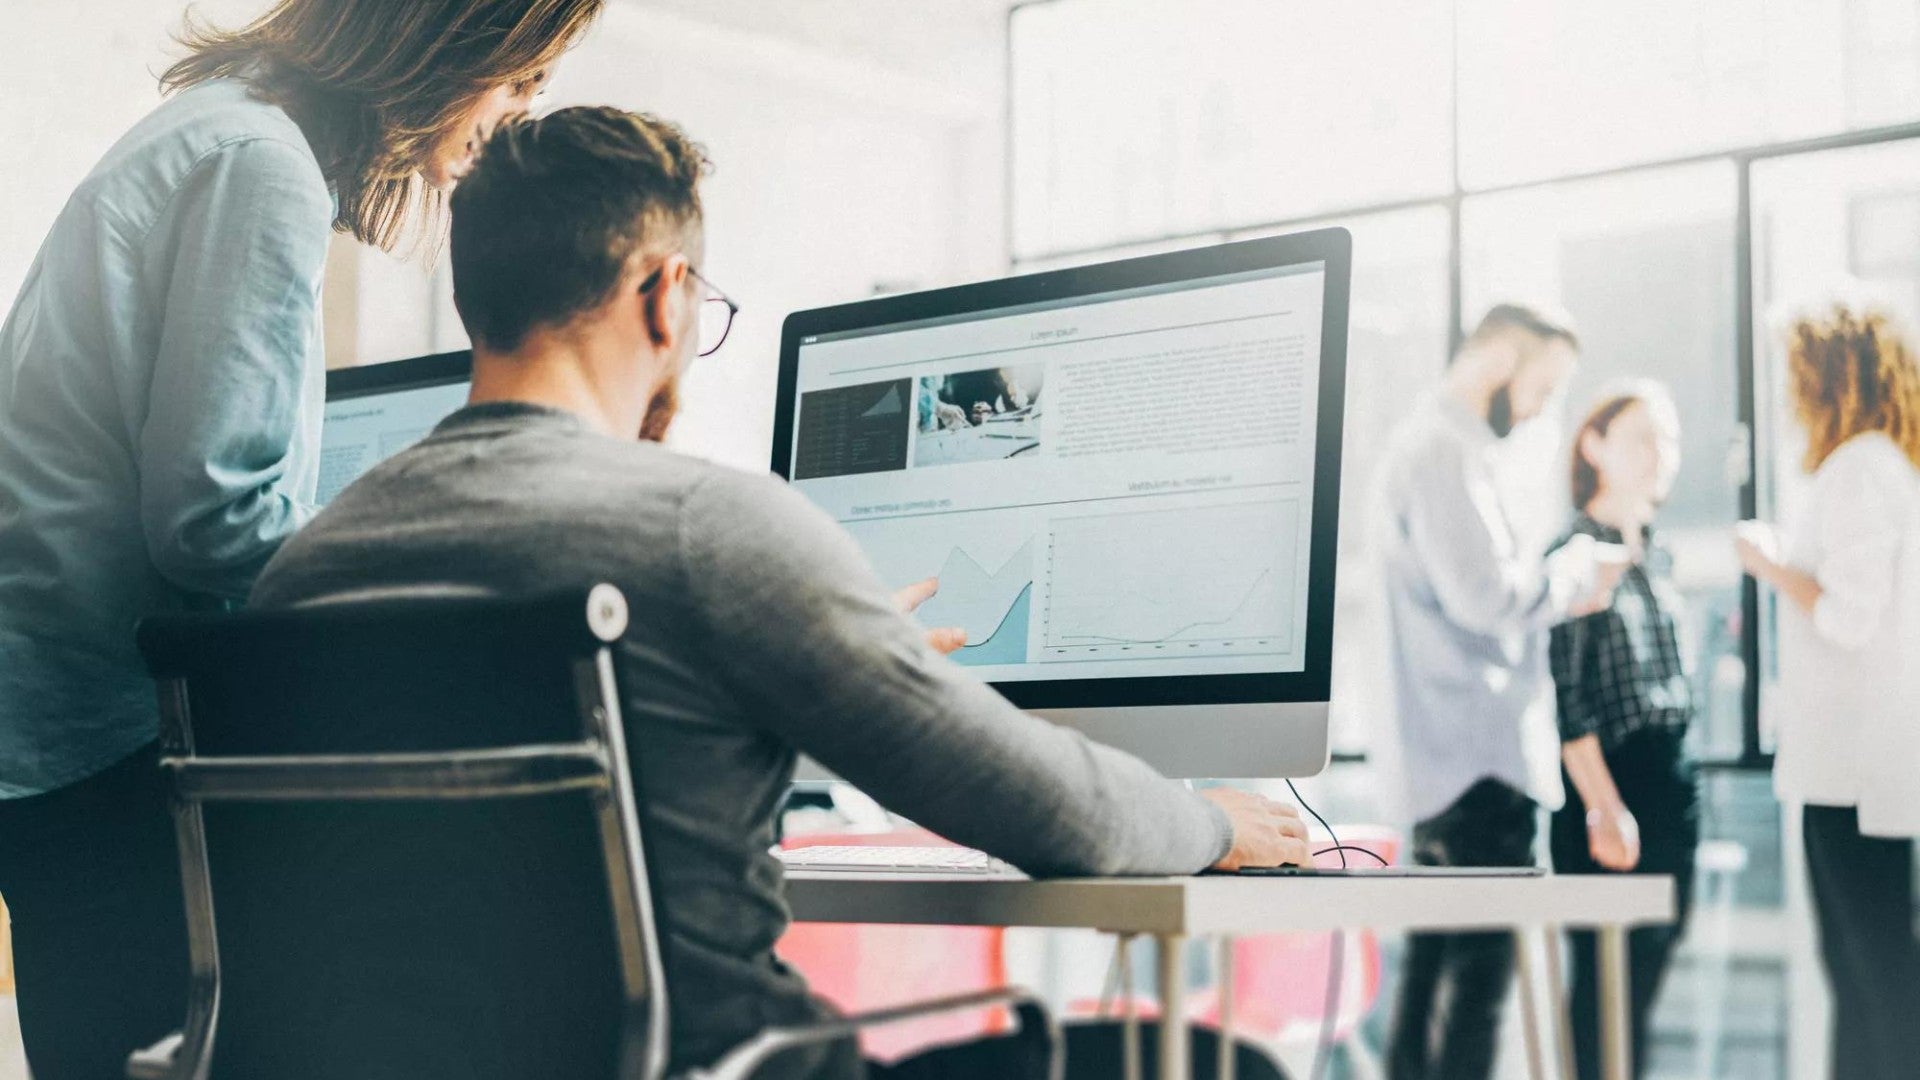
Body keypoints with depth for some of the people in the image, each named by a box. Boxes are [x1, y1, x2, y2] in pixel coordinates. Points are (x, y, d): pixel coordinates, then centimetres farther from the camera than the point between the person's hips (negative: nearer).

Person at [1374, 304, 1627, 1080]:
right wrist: (1577, 568, -6)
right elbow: (1485, 596, -22)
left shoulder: (1436, 445, 21)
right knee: (1483, 963, -10)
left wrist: (1558, 600, 12)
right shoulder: (1444, 450, -13)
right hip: (1478, 754, -10)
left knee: (1439, 955, 11)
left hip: (1445, 756, 10)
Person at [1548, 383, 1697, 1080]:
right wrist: (1605, 808, -18)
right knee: (1609, 978, -6)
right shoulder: (1574, 550, -9)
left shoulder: (1656, 556, 14)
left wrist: (1679, 798, 17)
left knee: (1647, 972, 10)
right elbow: (1566, 697, -14)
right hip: (1606, 785, -8)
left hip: (1673, 782, 8)